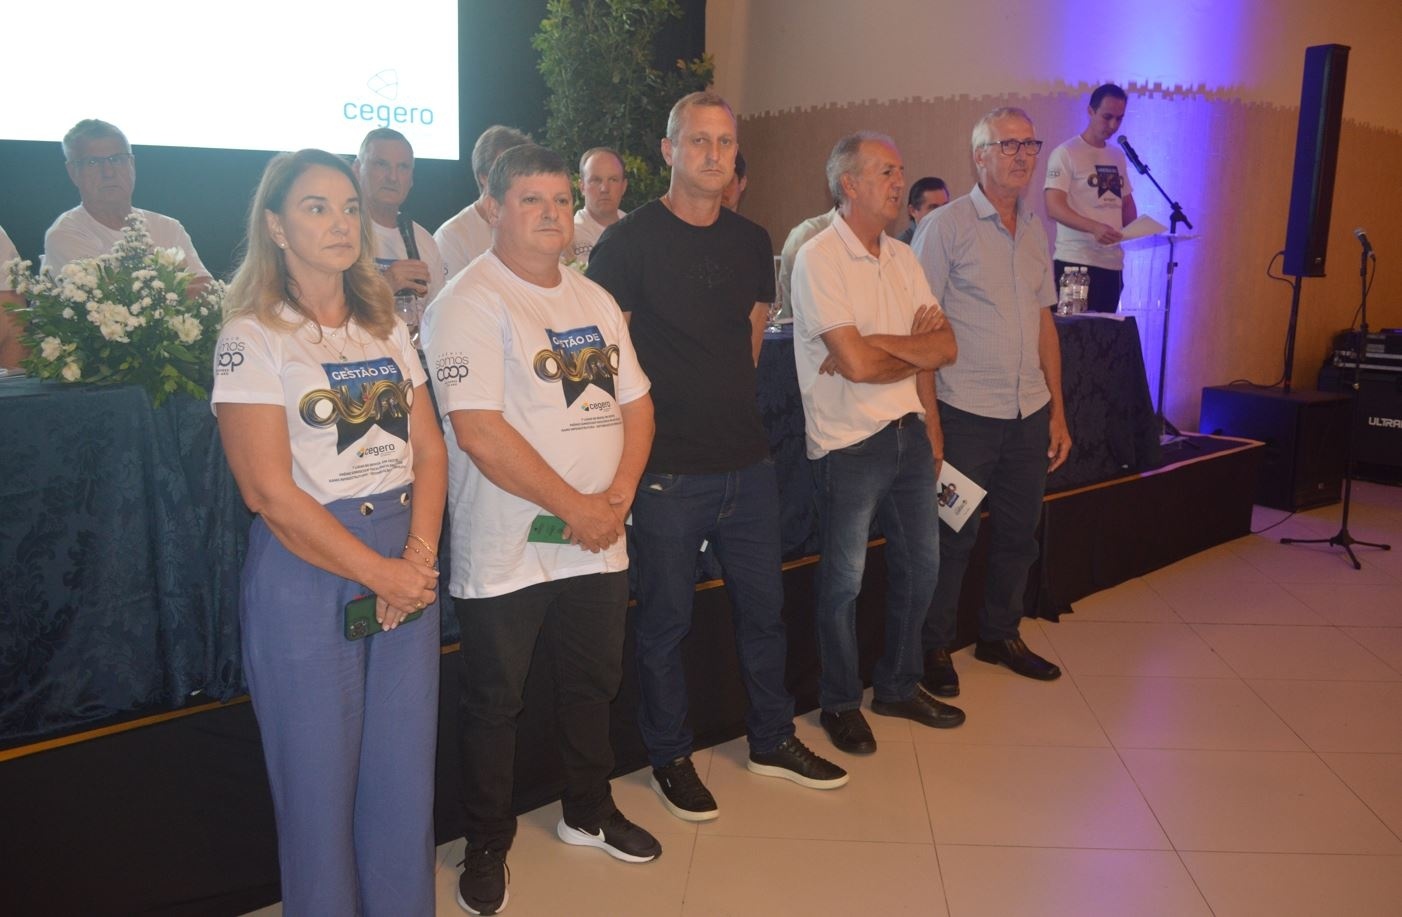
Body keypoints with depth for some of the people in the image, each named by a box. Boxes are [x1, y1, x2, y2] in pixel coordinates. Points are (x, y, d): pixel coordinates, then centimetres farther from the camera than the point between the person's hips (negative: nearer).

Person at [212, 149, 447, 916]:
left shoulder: (386, 326, 11)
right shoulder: (252, 337, -6)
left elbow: (429, 448, 6)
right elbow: (270, 490, -14)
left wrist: (419, 557, -8)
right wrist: (380, 572, -13)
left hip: (406, 567, 5)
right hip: (305, 573, -5)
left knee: (406, 773, 12)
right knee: (320, 780, 8)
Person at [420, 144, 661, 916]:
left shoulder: (594, 300, 10)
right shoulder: (468, 303, -12)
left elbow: (636, 404, 9)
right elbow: (480, 433, -21)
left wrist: (617, 497, -6)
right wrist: (574, 508, -17)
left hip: (597, 543, 7)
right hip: (505, 555, -6)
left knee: (593, 684, 20)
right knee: (494, 701, 9)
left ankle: (589, 812, 42)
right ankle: (487, 845, 30)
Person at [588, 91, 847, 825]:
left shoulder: (751, 242, 9)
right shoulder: (628, 242, -9)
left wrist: (726, 402, 14)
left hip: (747, 461, 6)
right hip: (668, 469, -5)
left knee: (763, 604, 16)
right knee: (665, 619, 8)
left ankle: (771, 739, 35)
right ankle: (669, 757, 27)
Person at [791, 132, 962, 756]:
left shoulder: (903, 258, 10)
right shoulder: (818, 259, -13)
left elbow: (945, 347, 1)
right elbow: (857, 365, -22)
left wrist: (882, 343, -16)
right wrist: (916, 348, -3)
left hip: (909, 433, 8)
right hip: (850, 442, -7)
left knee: (920, 565, 16)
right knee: (845, 581, 5)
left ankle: (898, 687, 35)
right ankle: (840, 703, 24)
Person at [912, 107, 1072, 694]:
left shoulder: (1035, 229, 12)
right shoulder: (945, 226, -7)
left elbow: (1044, 322, 16)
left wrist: (1057, 410, 13)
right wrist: (929, 419, -15)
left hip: (1030, 414, 6)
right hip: (967, 415, -6)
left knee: (1019, 535, 15)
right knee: (953, 539, 4)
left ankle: (999, 635, 33)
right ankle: (934, 647, 21)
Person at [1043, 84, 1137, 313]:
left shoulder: (1118, 155, 17)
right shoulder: (1066, 153, -4)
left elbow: (1126, 201, 23)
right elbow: (1054, 207, -14)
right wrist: (1094, 227, -28)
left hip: (1113, 262, 7)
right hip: (1075, 263, -6)